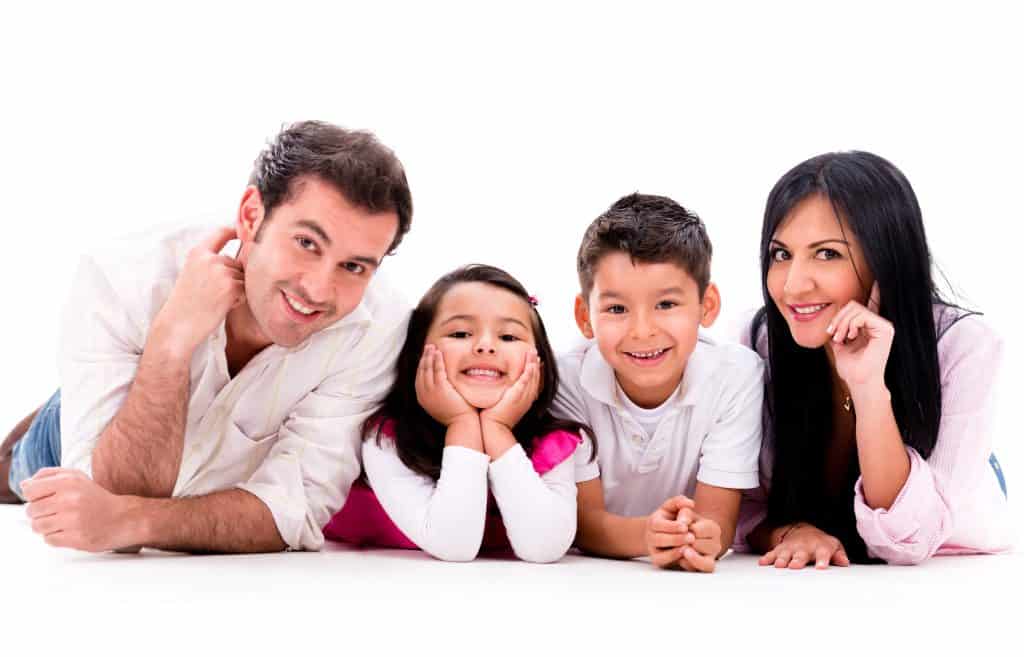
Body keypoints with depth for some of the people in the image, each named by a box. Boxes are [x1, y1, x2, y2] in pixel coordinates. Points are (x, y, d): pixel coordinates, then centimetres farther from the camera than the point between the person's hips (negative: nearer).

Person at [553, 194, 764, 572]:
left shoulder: (737, 375, -13)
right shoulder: (566, 381, -14)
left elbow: (717, 520, -15)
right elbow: (583, 521, -15)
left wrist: (696, 536, -37)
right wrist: (646, 534, -34)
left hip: (701, 576, 1)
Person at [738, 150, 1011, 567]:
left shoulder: (965, 346, -20)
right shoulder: (757, 339, -14)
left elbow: (906, 543, -23)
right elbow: (745, 505, -5)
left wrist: (870, 388, -34)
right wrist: (789, 532, -26)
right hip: (818, 588, 2)